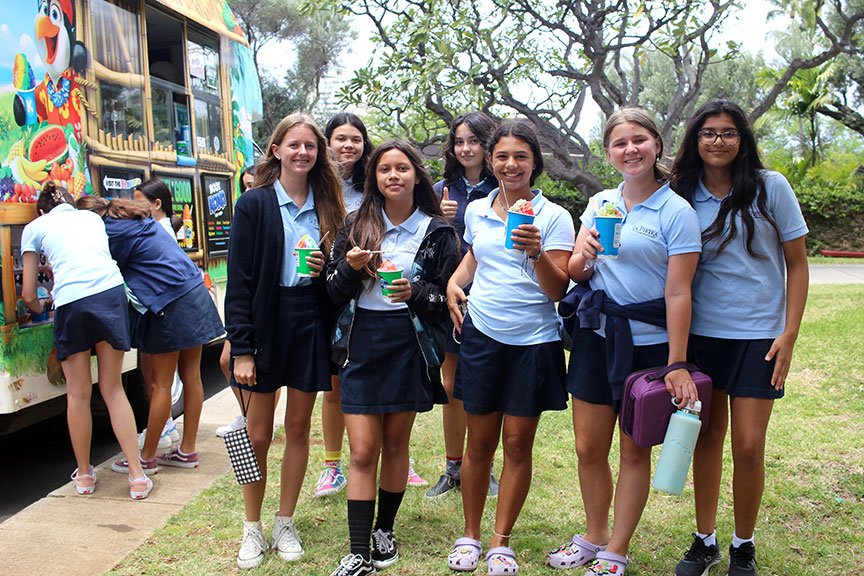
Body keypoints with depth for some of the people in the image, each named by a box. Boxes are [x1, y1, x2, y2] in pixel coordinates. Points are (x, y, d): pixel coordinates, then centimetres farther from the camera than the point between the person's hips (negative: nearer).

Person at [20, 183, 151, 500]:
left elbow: (29, 294, 17)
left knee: (78, 394, 13)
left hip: (72, 304, -3)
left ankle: (84, 474, 27)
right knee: (113, 388, 12)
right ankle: (137, 476, 9)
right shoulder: (93, 217, 28)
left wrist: (40, 307, 40)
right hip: (112, 293, 3)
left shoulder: (35, 227, 18)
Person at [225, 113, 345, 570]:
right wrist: (241, 348, -13)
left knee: (298, 429, 11)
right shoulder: (254, 204, -5)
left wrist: (326, 270, -9)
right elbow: (239, 281, -9)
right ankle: (252, 529, 24)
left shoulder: (326, 206, 6)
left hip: (309, 326, 3)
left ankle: (285, 525, 27)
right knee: (257, 435, 5)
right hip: (265, 324, -3)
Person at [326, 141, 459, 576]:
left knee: (395, 443, 12)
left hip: (410, 344, 0)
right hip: (361, 343, 1)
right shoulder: (356, 226, 5)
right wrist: (350, 268, -15)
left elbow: (448, 295, 0)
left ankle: (384, 530, 31)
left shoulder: (438, 232, 1)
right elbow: (335, 291, 6)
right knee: (362, 452, -2)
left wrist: (415, 293, -18)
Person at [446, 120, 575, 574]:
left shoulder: (554, 217, -5)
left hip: (533, 343, -2)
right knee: (480, 442, 9)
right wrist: (454, 281, 7)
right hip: (481, 337, 3)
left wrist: (536, 253, -26)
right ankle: (469, 536, 25)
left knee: (518, 444, 5)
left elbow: (558, 290, -10)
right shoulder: (476, 210, 6)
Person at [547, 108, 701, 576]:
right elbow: (575, 273, 5)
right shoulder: (600, 203, 7)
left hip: (649, 343, -4)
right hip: (595, 334, 4)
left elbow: (677, 293, -12)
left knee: (635, 451, 8)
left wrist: (677, 364, -16)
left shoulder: (676, 212, -7)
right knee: (588, 447, 9)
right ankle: (593, 538, 30)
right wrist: (584, 256, -18)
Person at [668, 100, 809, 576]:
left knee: (749, 447, -1)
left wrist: (789, 334, -7)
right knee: (707, 438, 9)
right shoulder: (684, 194, 2)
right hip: (700, 333, 2)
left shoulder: (770, 187, -3)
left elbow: (797, 264, 0)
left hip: (758, 335, -2)